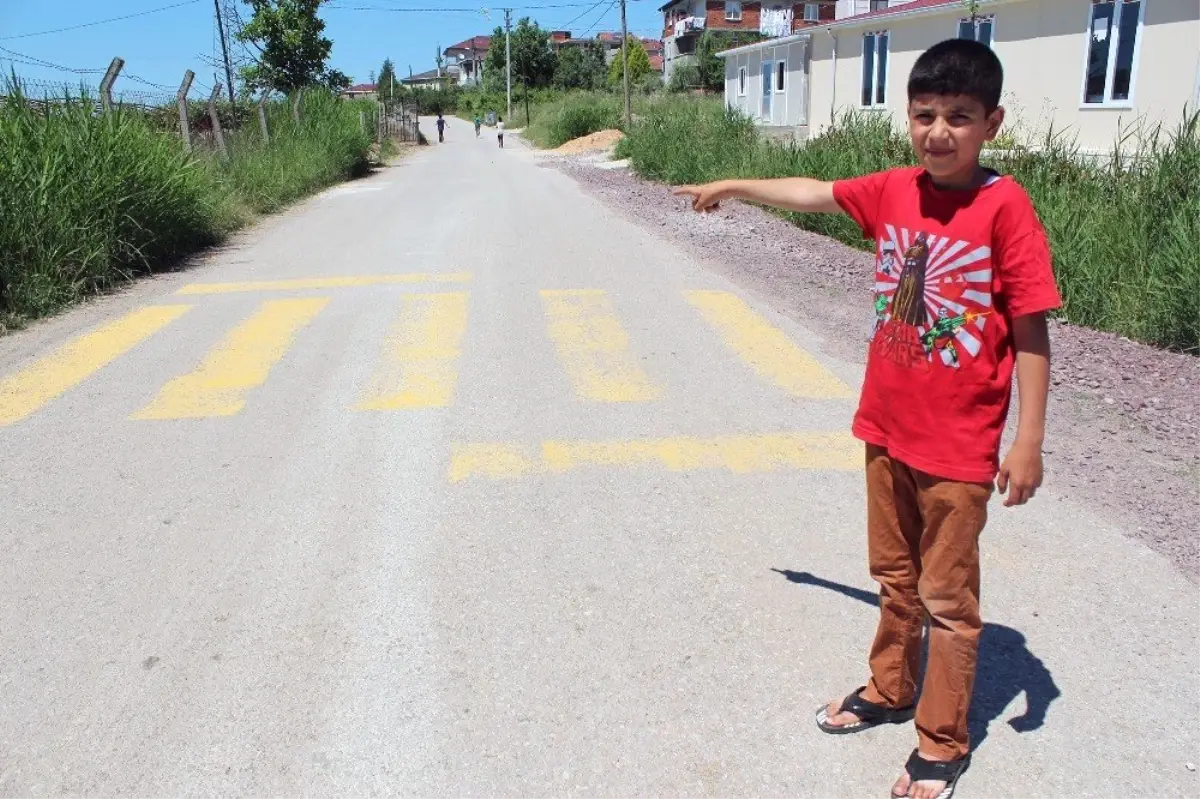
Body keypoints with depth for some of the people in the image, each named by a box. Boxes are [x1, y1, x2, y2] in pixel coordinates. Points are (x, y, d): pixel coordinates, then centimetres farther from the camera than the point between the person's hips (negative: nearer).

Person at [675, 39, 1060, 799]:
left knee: (948, 598, 8)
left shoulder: (1005, 208, -16)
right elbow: (815, 193, 17)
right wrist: (734, 187, 25)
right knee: (894, 576, 22)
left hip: (960, 446, -5)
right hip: (888, 428, 6)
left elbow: (1031, 330, -15)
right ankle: (889, 689, 43)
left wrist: (1029, 440, -15)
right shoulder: (895, 191, 0)